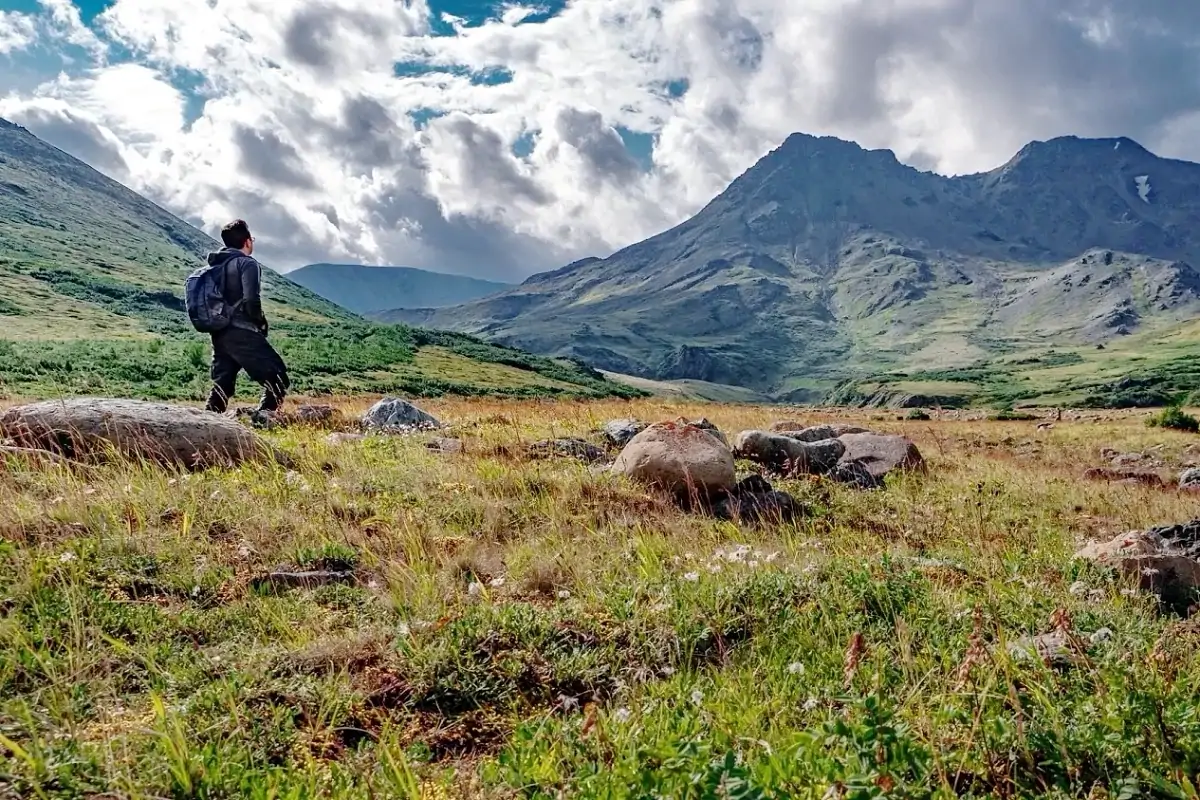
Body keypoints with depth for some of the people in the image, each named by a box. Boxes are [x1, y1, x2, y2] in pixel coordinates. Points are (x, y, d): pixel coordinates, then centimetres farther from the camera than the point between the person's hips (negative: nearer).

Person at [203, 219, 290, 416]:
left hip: (219, 334, 8)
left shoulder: (216, 265, 17)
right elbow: (251, 300, -19)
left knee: (222, 385, 14)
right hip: (242, 333, -8)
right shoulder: (247, 263, -7)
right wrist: (262, 322, -3)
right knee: (277, 379, -2)